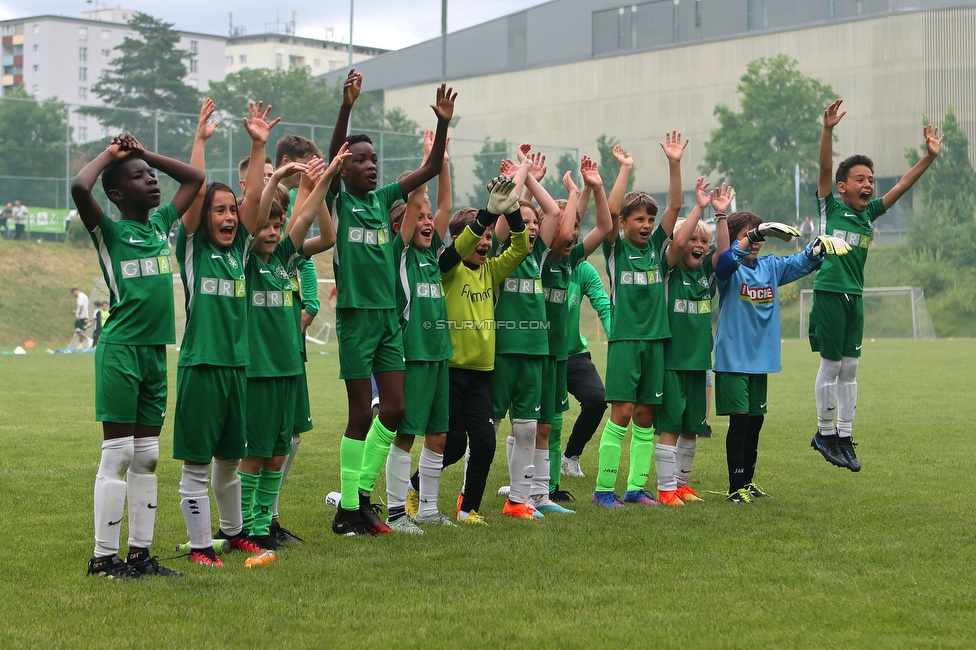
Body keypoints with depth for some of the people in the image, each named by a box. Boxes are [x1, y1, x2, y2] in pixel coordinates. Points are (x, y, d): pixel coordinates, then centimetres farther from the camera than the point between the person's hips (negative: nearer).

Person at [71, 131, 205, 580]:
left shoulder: (161, 222, 13)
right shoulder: (109, 230, -5)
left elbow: (195, 178, 24)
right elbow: (80, 188, -24)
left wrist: (146, 154, 13)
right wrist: (110, 155, -7)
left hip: (156, 351, 7)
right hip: (120, 348, -7)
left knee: (147, 455, 9)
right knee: (118, 452, -5)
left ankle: (140, 552, 14)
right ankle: (103, 557, -1)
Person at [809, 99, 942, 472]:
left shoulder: (870, 213, 11)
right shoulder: (830, 207, -3)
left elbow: (903, 185, 8)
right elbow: (825, 167, -16)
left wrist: (930, 157, -3)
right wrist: (828, 129, -28)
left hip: (855, 297, 6)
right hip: (828, 292, -6)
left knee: (849, 368, 8)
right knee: (831, 365, 0)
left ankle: (844, 436, 15)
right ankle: (824, 432, 11)